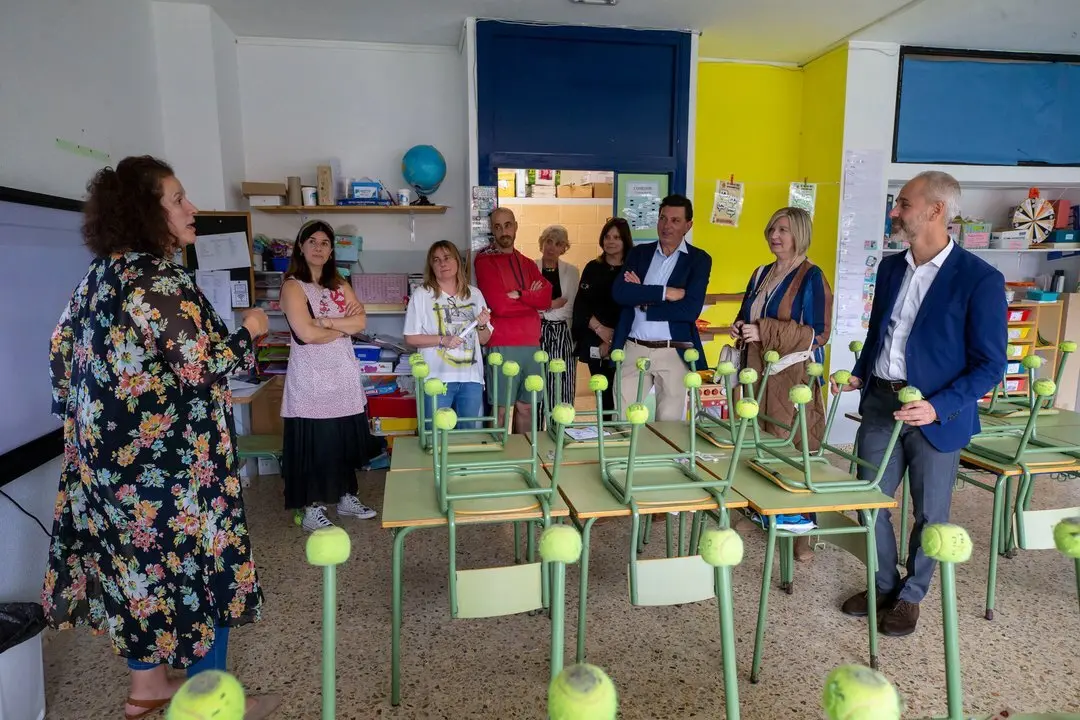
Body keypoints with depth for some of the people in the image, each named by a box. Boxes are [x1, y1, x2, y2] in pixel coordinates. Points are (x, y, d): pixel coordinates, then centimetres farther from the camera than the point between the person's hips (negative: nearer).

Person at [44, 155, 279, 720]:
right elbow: (201, 370, -24)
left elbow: (62, 350, 14)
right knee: (199, 566, 6)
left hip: (114, 457, 9)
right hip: (172, 462, -9)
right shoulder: (162, 283, -20)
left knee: (142, 564, 21)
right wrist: (248, 333, -8)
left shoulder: (99, 275, 8)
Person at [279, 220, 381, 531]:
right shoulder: (293, 286, -6)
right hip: (311, 377, -6)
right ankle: (312, 510, 13)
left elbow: (361, 322, -2)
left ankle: (347, 497, 26)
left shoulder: (340, 285, 12)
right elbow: (307, 334, -18)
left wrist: (325, 321, -14)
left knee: (347, 439, 11)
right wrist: (344, 326, -5)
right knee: (314, 442, 0)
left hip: (344, 374, 6)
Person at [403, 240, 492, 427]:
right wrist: (442, 340, -16)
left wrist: (482, 326, -7)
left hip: (471, 377, 4)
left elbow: (484, 340, 14)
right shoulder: (421, 294, -3)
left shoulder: (474, 294, 9)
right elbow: (411, 338, -4)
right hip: (437, 378, -3)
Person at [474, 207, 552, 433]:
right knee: (500, 408, 0)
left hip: (532, 344, 6)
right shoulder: (485, 260, -3)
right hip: (503, 346, -6)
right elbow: (499, 305, -14)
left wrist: (519, 295, -12)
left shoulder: (528, 264, 16)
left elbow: (546, 298, 2)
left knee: (526, 406, 13)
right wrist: (532, 298, -2)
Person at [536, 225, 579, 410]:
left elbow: (570, 308, 2)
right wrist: (554, 303, -7)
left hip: (562, 336, 1)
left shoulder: (571, 272, 11)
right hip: (535, 335, -1)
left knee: (562, 390, -2)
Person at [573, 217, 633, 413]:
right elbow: (581, 304, 4)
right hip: (596, 342, 2)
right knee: (604, 392, 3)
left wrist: (615, 341, -10)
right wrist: (600, 329, -9)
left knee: (621, 394, -8)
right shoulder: (593, 268, 10)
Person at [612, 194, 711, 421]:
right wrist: (664, 292, -14)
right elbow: (619, 293, -7)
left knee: (669, 423, 5)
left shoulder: (699, 259, 2)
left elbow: (690, 310, -11)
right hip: (634, 350, 2)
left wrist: (643, 302, -8)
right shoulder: (639, 252, 9)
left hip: (674, 353, -2)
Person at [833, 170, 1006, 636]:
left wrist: (938, 407, -22)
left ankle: (910, 597, 33)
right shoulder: (890, 267, 6)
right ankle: (885, 585, 34)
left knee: (929, 514, 11)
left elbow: (990, 365, -11)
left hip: (935, 414, -5)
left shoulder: (980, 279, -12)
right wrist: (859, 375, 3)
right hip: (880, 405, 5)